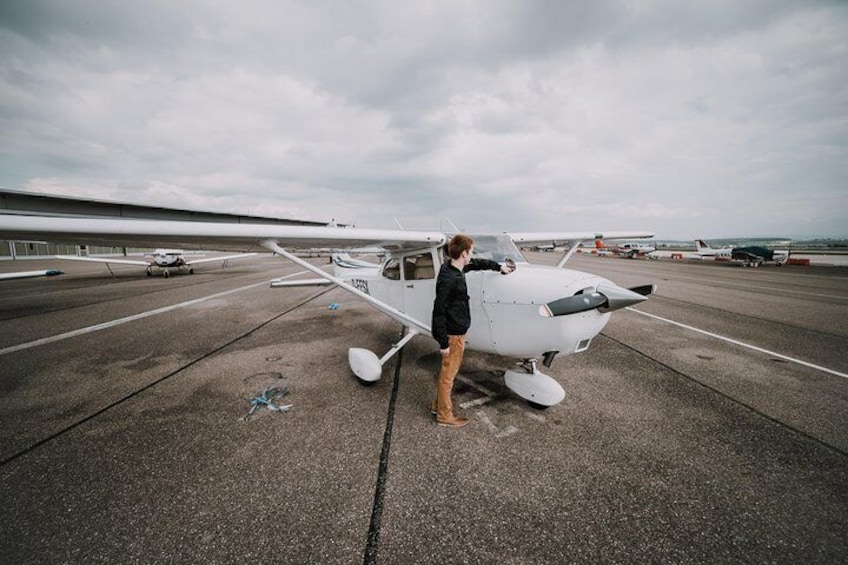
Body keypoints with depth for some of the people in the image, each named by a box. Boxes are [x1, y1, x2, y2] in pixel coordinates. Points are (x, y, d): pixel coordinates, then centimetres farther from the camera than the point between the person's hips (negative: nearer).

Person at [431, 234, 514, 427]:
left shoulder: (454, 268, 1)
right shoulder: (449, 279, -27)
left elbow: (477, 264, 21)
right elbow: (439, 311, -25)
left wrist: (499, 267, 33)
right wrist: (443, 342, -21)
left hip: (457, 330, 9)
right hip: (454, 334, -9)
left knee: (447, 371, 22)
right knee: (448, 374, 6)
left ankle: (439, 404, 39)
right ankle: (444, 415, 24)